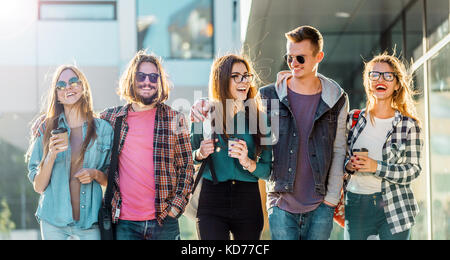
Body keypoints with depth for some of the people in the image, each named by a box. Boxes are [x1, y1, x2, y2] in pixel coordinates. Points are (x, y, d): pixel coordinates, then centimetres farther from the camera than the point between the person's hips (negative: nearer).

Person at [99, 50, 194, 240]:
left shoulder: (174, 119, 4)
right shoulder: (111, 118, 7)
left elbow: (186, 166, 5)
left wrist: (177, 205, -3)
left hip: (164, 221, -1)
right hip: (124, 222, 1)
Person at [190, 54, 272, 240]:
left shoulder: (258, 118, 2)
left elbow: (268, 169, 2)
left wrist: (248, 163, -16)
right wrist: (200, 154, -10)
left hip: (248, 202, 2)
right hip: (212, 200, -2)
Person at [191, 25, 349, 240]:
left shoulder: (337, 100, 2)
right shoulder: (269, 97, 0)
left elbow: (339, 151, 6)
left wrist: (331, 198, 1)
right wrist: (203, 105, -12)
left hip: (319, 206, 1)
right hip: (281, 206, 0)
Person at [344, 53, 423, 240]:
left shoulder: (409, 125, 1)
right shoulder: (353, 119, 7)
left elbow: (413, 170, -4)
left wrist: (376, 167, -17)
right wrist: (348, 165, -8)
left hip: (394, 208, -1)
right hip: (356, 205, 2)